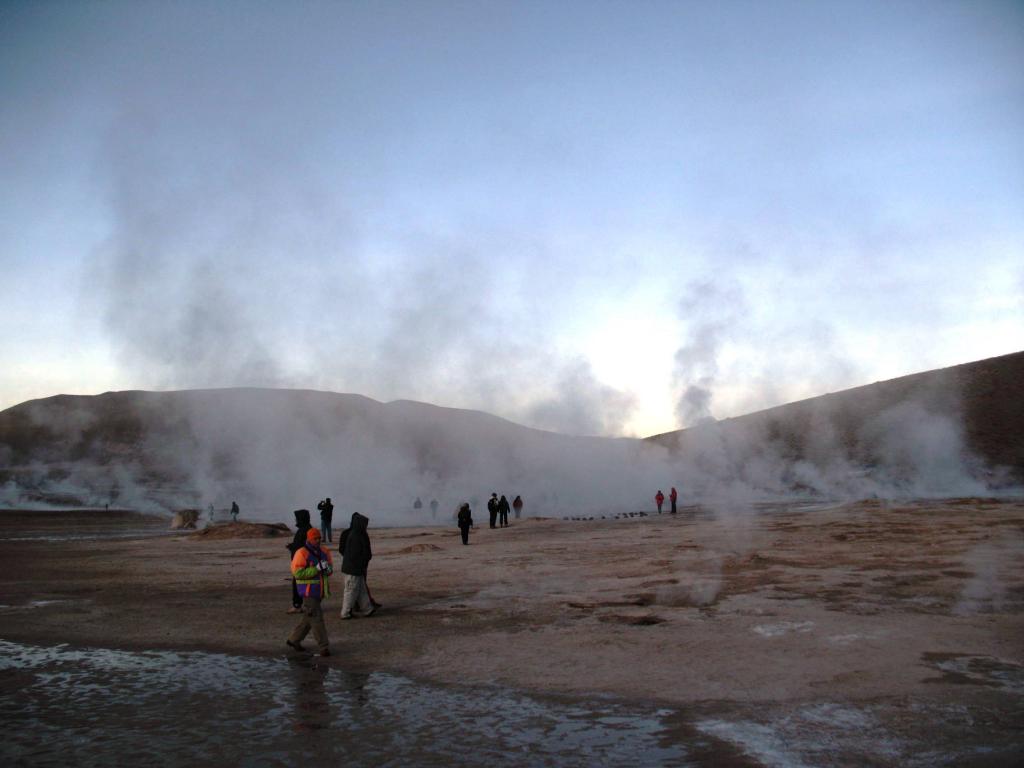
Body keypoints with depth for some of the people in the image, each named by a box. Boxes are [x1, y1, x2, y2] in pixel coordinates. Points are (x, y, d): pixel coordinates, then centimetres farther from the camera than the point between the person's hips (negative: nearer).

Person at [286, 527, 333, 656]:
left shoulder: (323, 552, 7)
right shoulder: (302, 553, -13)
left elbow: (330, 569, 15)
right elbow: (298, 573, -19)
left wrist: (328, 568, -10)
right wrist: (316, 568, -24)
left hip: (320, 591, 7)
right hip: (308, 591, -7)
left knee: (309, 617, 17)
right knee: (316, 618, -6)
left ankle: (294, 639, 34)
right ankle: (323, 647, 0)